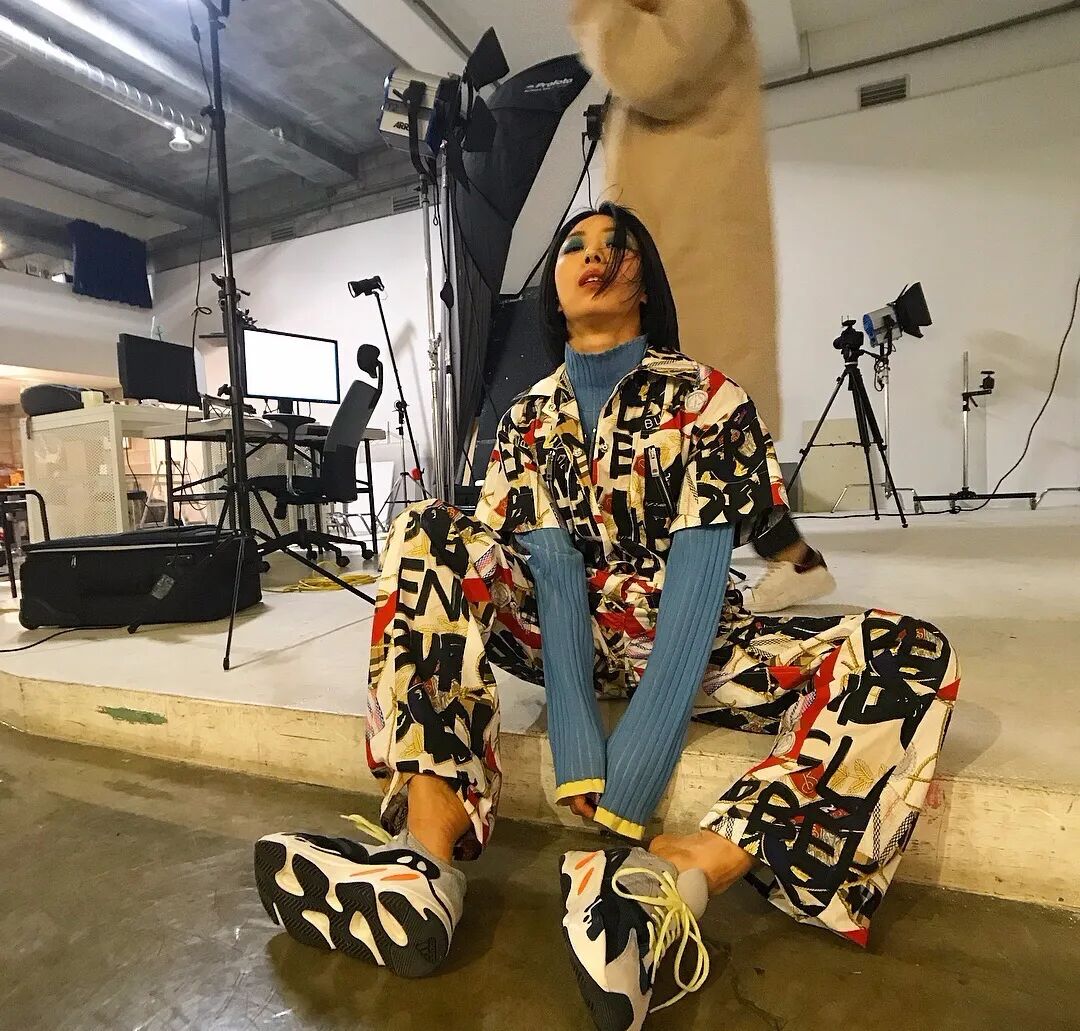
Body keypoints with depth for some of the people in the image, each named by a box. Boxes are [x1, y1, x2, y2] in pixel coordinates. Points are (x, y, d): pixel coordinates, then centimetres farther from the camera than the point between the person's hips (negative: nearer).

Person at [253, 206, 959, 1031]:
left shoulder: (709, 399, -6)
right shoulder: (528, 420, 2)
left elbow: (696, 577, -18)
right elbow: (553, 572, -10)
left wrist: (638, 760, -27)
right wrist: (574, 734, -24)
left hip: (688, 641, -1)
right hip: (572, 636, 2)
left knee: (911, 659, -24)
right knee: (431, 537, -20)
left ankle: (680, 874, -41)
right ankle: (427, 856, -32)